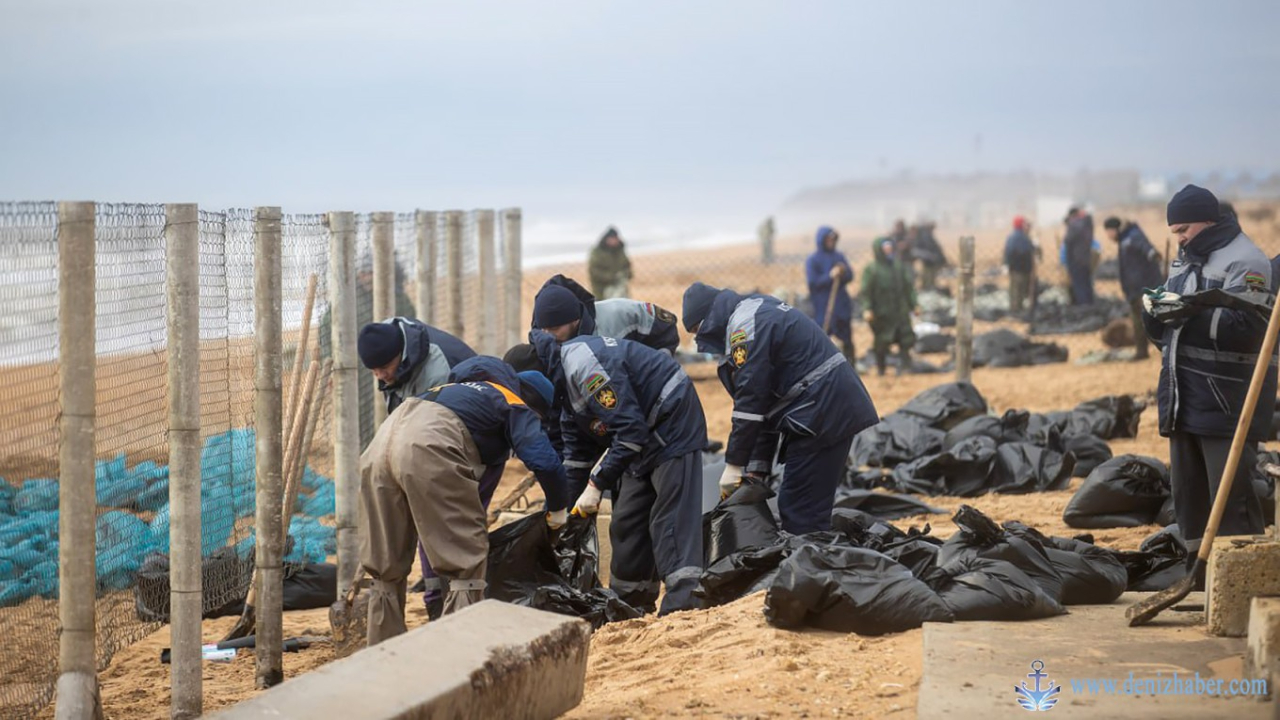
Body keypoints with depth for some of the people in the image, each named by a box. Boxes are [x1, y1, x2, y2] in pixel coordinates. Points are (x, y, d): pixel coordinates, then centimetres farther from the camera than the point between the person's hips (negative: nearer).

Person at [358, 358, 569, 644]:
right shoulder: (516, 407, 18)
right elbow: (544, 461, 0)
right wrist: (558, 509, 17)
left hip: (379, 445, 7)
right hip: (427, 449, -7)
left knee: (386, 567, 16)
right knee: (465, 561, 2)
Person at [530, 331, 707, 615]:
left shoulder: (584, 365, -25)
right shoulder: (566, 379, 8)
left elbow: (630, 431, -28)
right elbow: (578, 452, 16)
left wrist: (596, 484, -23)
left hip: (673, 423, -10)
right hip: (645, 434, 10)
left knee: (671, 516, -18)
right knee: (626, 519, 10)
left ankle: (683, 600, -23)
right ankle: (630, 600, 17)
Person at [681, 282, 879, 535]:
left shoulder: (744, 325, -12)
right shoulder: (758, 312, 20)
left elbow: (751, 399, -16)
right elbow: (767, 400, 20)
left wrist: (734, 464, -10)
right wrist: (758, 467, 16)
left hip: (821, 409, -10)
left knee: (800, 511, -8)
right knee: (813, 507, 14)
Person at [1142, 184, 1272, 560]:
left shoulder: (1244, 261, -9)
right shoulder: (1185, 260, 18)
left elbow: (1245, 327, -20)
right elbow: (1165, 333, 21)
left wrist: (1189, 310, -22)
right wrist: (1154, 312, -1)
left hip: (1227, 402, -8)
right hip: (1184, 400, 9)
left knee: (1232, 499, -10)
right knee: (1188, 494, 13)